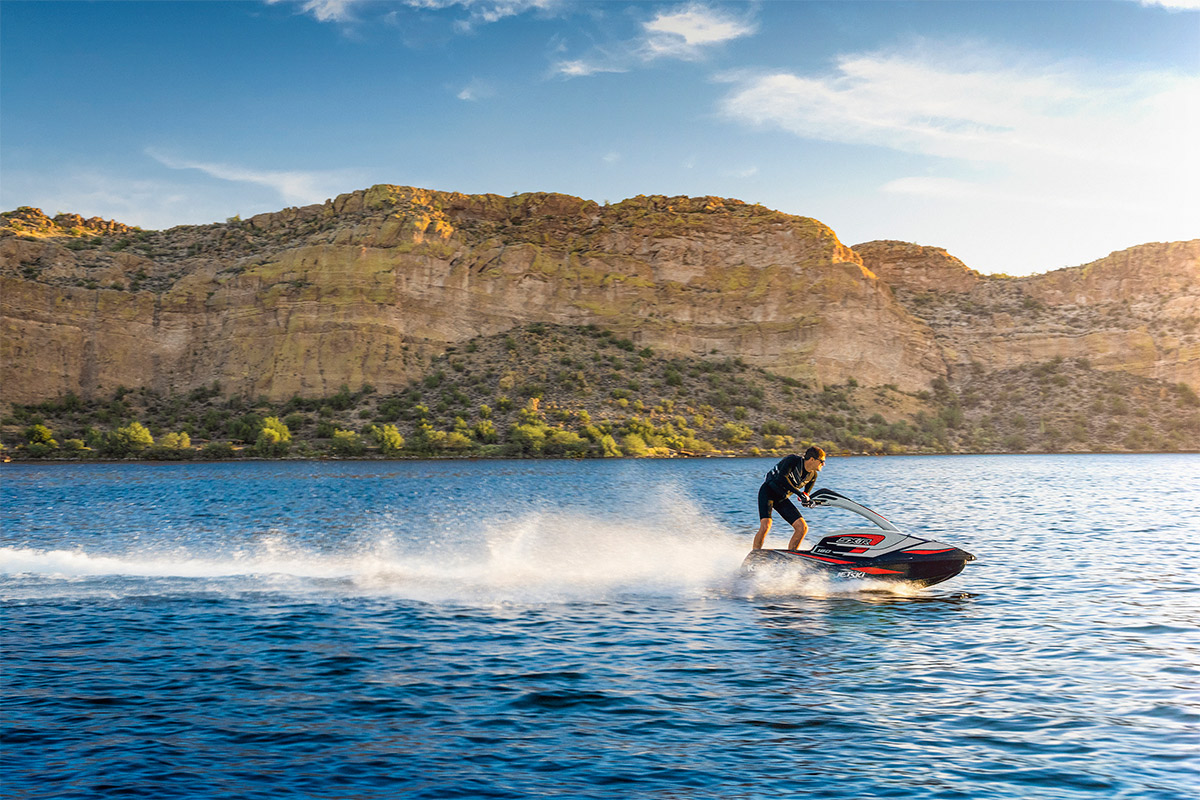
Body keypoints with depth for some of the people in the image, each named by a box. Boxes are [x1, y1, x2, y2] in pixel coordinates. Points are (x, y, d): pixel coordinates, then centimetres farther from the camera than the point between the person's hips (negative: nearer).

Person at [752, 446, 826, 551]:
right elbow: (782, 477, -30)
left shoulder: (812, 475, 3)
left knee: (803, 528, -5)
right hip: (768, 491, -7)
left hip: (782, 499, 7)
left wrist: (807, 500, -13)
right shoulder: (793, 460, -17)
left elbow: (805, 495, 12)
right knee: (765, 526, -26)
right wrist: (799, 493, -32)